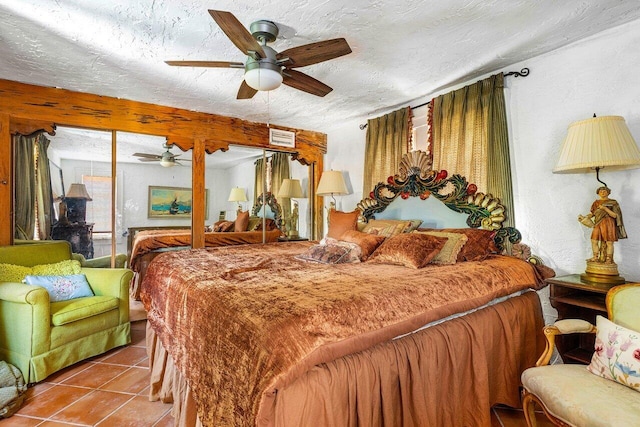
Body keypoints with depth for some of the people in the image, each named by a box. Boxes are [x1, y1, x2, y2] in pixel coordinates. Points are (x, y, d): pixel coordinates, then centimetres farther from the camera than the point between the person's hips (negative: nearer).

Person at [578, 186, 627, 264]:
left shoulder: (613, 202, 0)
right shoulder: (596, 202, 11)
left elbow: (615, 215, -7)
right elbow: (592, 213, 12)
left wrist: (605, 208, -18)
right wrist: (584, 217, -6)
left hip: (608, 224, -4)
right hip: (598, 224, 4)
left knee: (609, 242, -3)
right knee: (594, 241, -1)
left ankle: (609, 259, 5)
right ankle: (596, 257, 9)